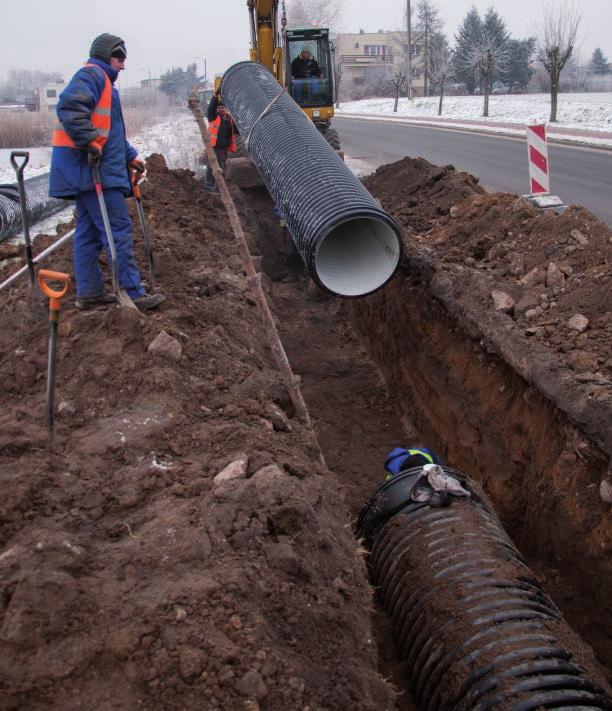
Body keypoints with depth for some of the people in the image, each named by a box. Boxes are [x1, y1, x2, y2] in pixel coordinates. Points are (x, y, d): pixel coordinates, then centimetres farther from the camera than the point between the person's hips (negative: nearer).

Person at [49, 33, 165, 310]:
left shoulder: (103, 80, 27)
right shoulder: (92, 74, -6)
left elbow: (111, 131, 32)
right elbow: (69, 107, -24)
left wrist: (130, 157, 26)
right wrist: (89, 143, -26)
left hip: (91, 166, 11)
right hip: (91, 166, -11)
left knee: (89, 230, 11)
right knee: (118, 230, -11)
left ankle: (89, 292, 15)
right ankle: (133, 293, -10)